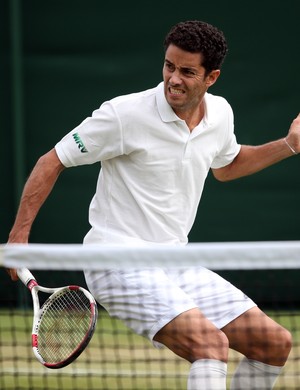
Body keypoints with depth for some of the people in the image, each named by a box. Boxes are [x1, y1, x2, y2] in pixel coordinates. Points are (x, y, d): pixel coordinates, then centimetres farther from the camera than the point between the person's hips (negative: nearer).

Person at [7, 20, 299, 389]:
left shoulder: (220, 113, 5)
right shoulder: (125, 114, -15)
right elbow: (52, 162, -6)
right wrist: (19, 233, -11)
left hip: (175, 267, 8)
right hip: (119, 262, -8)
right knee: (211, 343, -28)